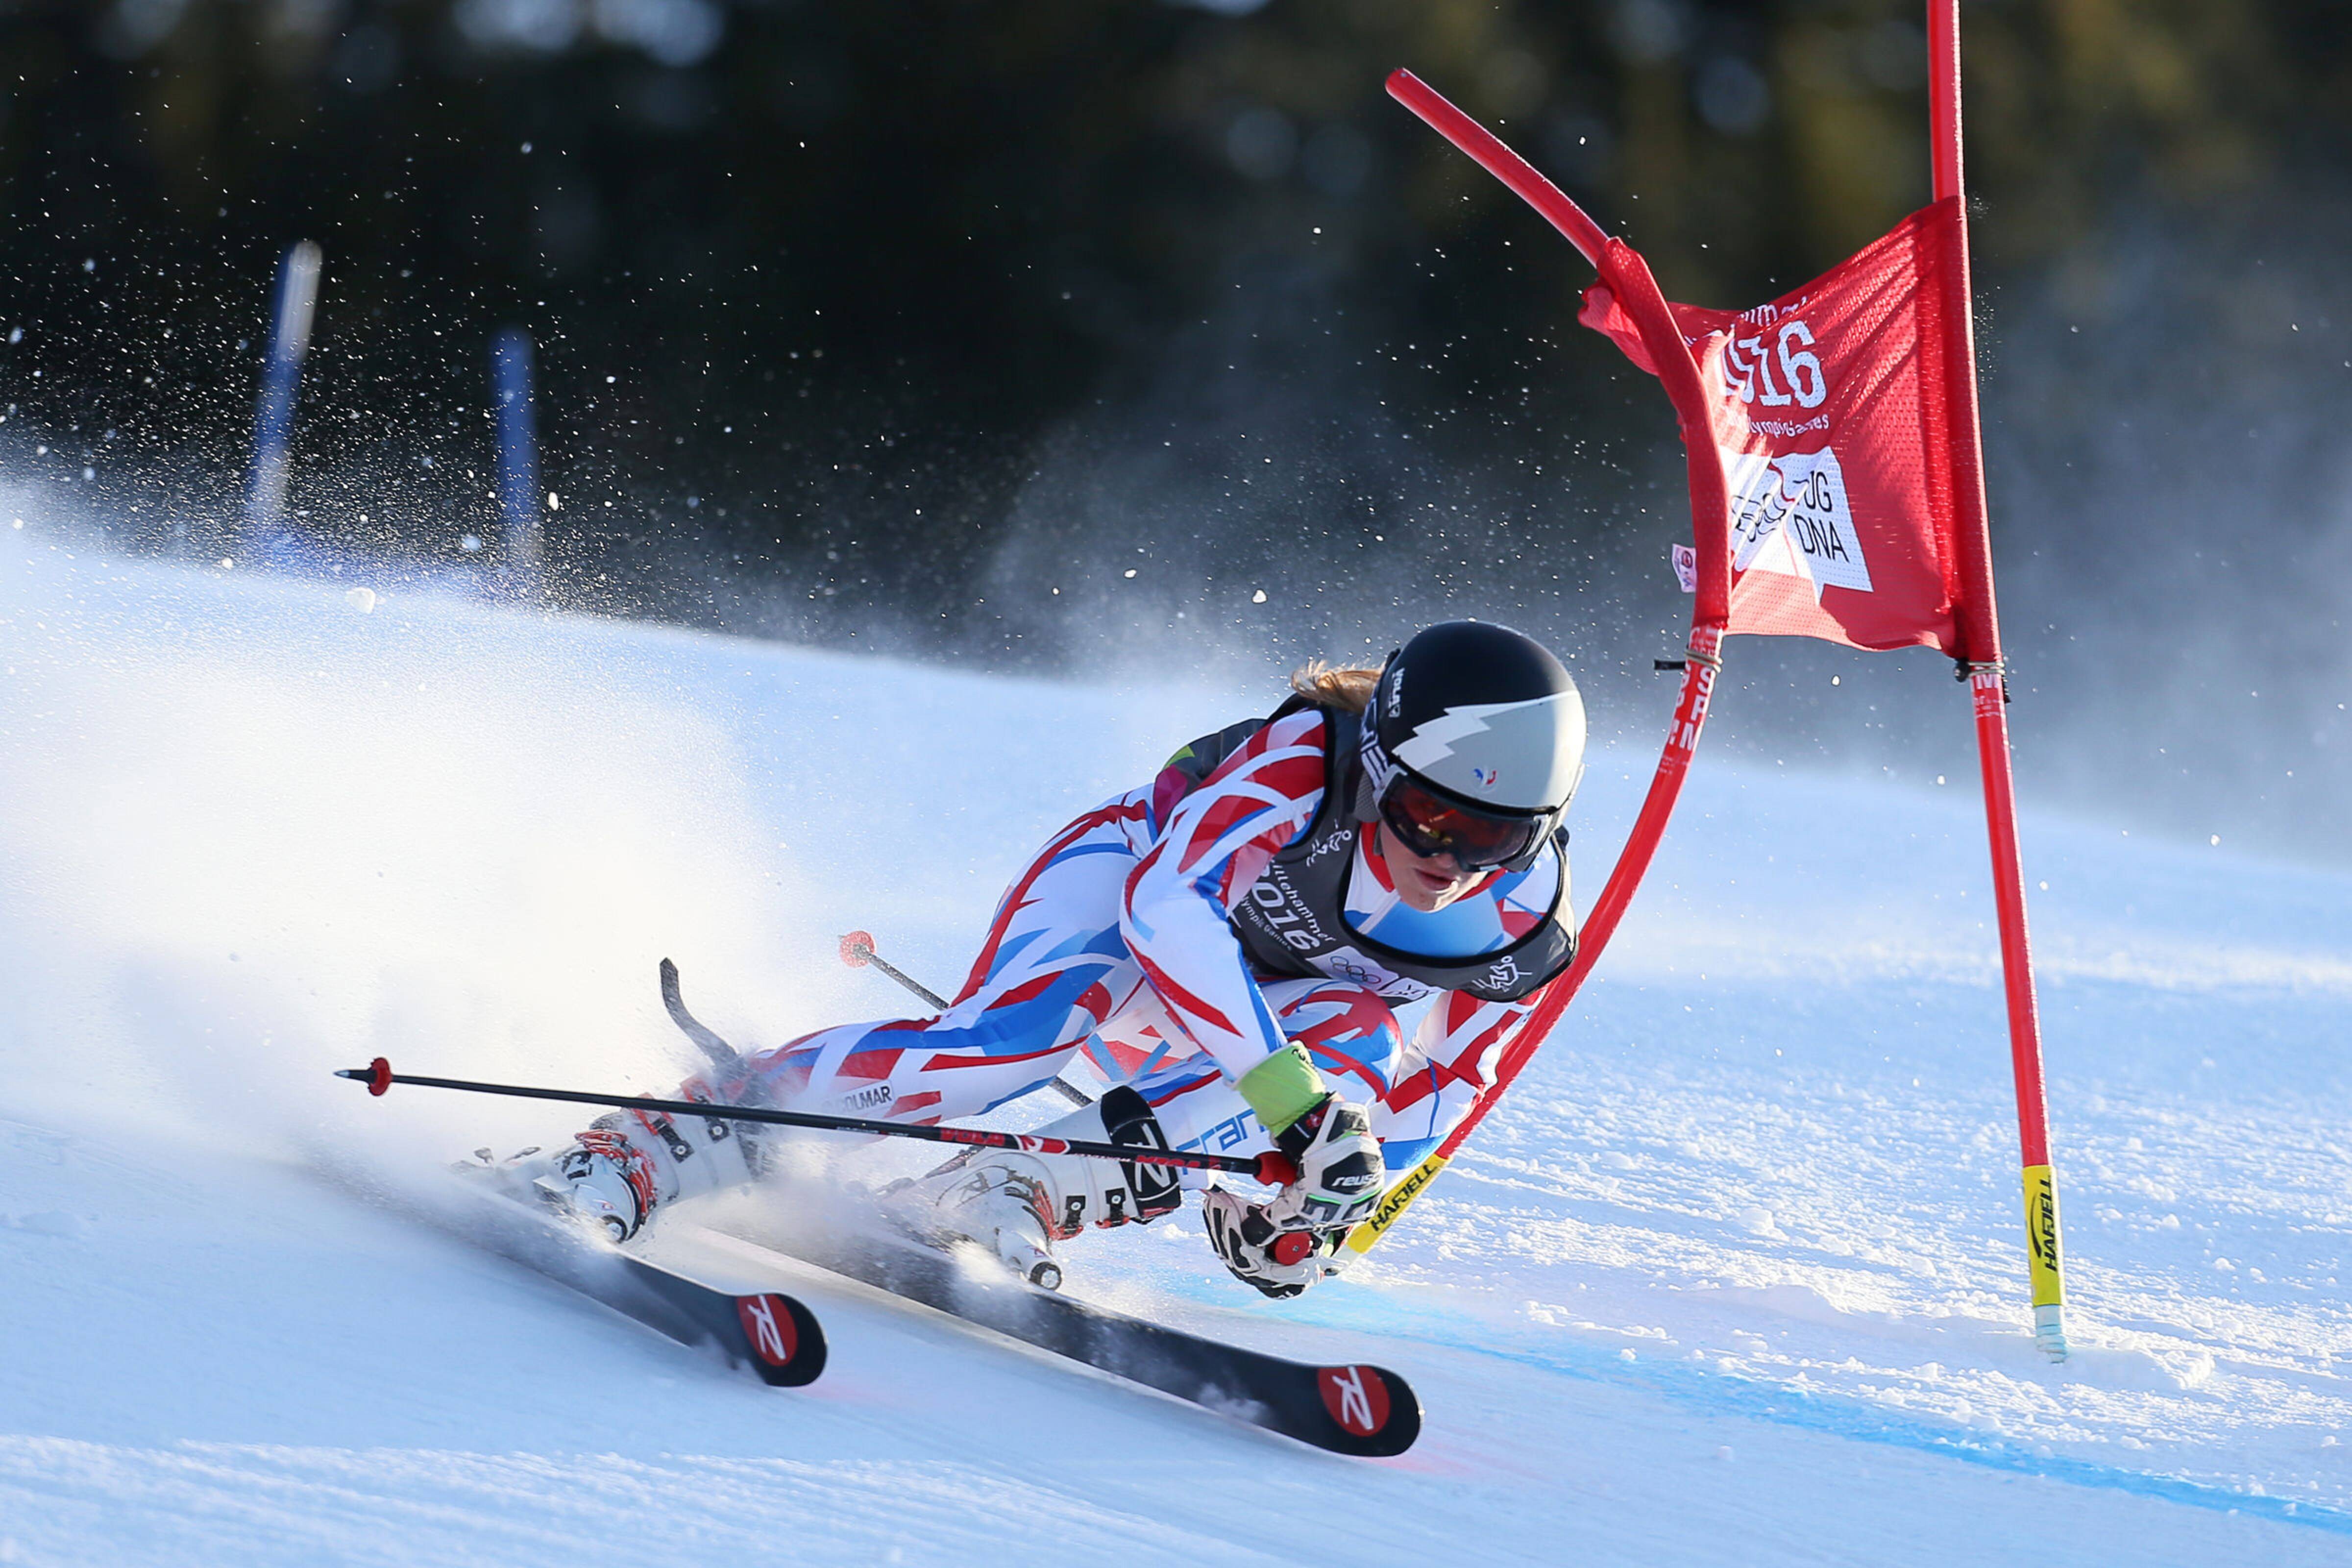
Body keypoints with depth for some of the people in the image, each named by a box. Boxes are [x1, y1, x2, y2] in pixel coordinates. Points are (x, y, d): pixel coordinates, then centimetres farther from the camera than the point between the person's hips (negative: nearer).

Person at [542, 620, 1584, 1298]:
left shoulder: (1523, 922, -22)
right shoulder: (1301, 768, -36)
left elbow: (1445, 1084, -8)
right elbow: (1169, 901, -48)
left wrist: (1322, 1207, -21)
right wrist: (1291, 1093, -57)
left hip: (1257, 1006, 5)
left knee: (1358, 1051, -30)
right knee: (1015, 1032, -36)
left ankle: (1010, 1194, -26)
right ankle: (639, 1154, -33)